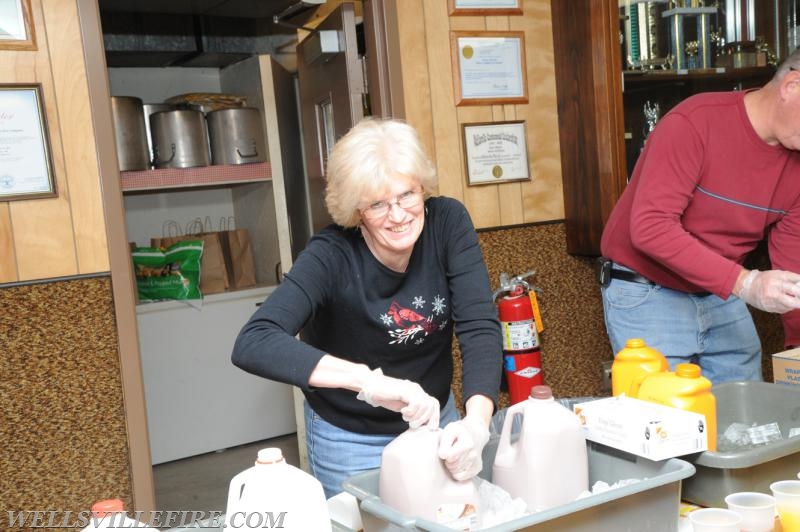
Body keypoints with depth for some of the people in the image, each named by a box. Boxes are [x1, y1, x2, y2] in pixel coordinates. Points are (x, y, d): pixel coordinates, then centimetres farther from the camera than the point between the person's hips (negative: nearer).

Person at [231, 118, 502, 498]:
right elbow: (252, 344, -40)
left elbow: (479, 327, -24)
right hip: (351, 439, -3)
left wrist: (476, 420, -41)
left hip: (436, 420, 4)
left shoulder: (448, 222, -19)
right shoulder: (332, 256, -27)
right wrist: (371, 381, -50)